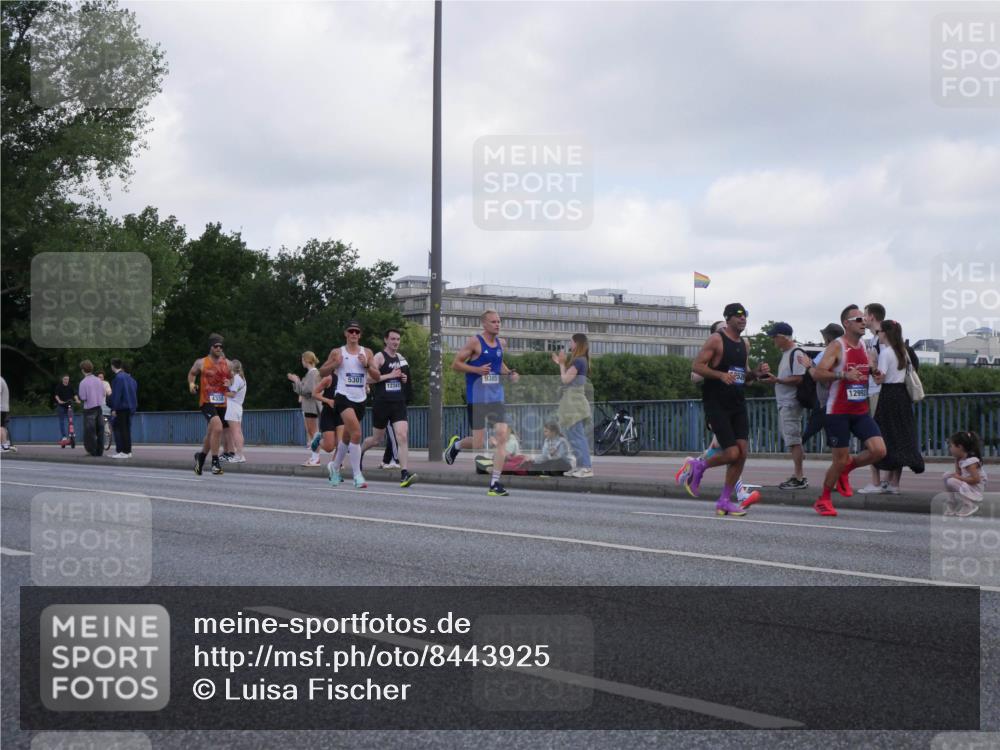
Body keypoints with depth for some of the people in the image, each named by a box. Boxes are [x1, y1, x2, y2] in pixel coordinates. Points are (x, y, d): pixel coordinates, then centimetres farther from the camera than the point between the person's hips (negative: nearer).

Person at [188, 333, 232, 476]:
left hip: (221, 403, 5)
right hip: (206, 402, -5)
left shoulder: (227, 363, 8)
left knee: (210, 434, 18)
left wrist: (229, 383, -1)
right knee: (218, 427, -26)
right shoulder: (201, 363, -1)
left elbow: (231, 377, 21)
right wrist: (191, 384, -1)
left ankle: (201, 456, 44)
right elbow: (192, 373, 17)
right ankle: (215, 462, -18)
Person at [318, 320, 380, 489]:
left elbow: (377, 377, 7)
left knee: (347, 437, 15)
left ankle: (334, 466, 40)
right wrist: (334, 364, -9)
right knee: (356, 433, -22)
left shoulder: (367, 353, 10)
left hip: (360, 399, 4)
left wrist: (367, 365, -10)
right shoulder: (337, 352, 3)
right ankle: (357, 476, -21)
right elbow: (322, 373, 9)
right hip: (343, 397, -4)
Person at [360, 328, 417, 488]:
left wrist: (405, 379, 8)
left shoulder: (401, 358, 14)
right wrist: (390, 375, -19)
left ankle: (404, 474, -22)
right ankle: (360, 451, 44)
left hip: (398, 403, 4)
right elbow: (370, 378, -15)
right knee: (377, 439, 11)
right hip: (381, 403, -4)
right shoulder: (379, 357, -5)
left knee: (402, 436, -14)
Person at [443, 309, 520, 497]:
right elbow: (455, 364, -7)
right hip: (477, 399, -5)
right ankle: (456, 444, 34)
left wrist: (509, 373, 8)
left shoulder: (501, 343, 11)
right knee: (478, 444, -2)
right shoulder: (474, 342, -8)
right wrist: (477, 370, -20)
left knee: (502, 436, -10)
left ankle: (495, 483, -7)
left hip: (496, 397, 5)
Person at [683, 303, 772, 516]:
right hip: (716, 403, -7)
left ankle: (724, 502, 7)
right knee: (732, 453, -14)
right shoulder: (716, 340, -8)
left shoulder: (744, 344, 15)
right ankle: (697, 466, 15)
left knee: (742, 452, -2)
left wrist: (757, 373, 3)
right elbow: (696, 366, -13)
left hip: (738, 403, 7)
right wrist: (721, 375, -25)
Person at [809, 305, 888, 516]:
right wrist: (843, 375, -29)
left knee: (879, 450, -11)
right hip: (838, 411, -6)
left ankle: (846, 469, 16)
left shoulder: (864, 346, 11)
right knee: (840, 460, -3)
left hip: (861, 410, 6)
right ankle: (823, 500, 18)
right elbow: (817, 373, -19)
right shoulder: (837, 346, -10)